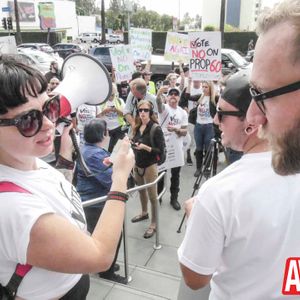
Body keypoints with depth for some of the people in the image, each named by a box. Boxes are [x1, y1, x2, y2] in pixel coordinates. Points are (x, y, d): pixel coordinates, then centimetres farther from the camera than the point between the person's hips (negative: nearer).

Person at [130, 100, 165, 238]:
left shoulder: (156, 129, -15)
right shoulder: (137, 127, 4)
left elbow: (161, 150, -18)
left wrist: (145, 147, -28)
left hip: (150, 166, -6)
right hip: (137, 164, 6)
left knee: (152, 195, 3)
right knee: (141, 191, 22)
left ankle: (153, 224, 14)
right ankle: (144, 213, 44)